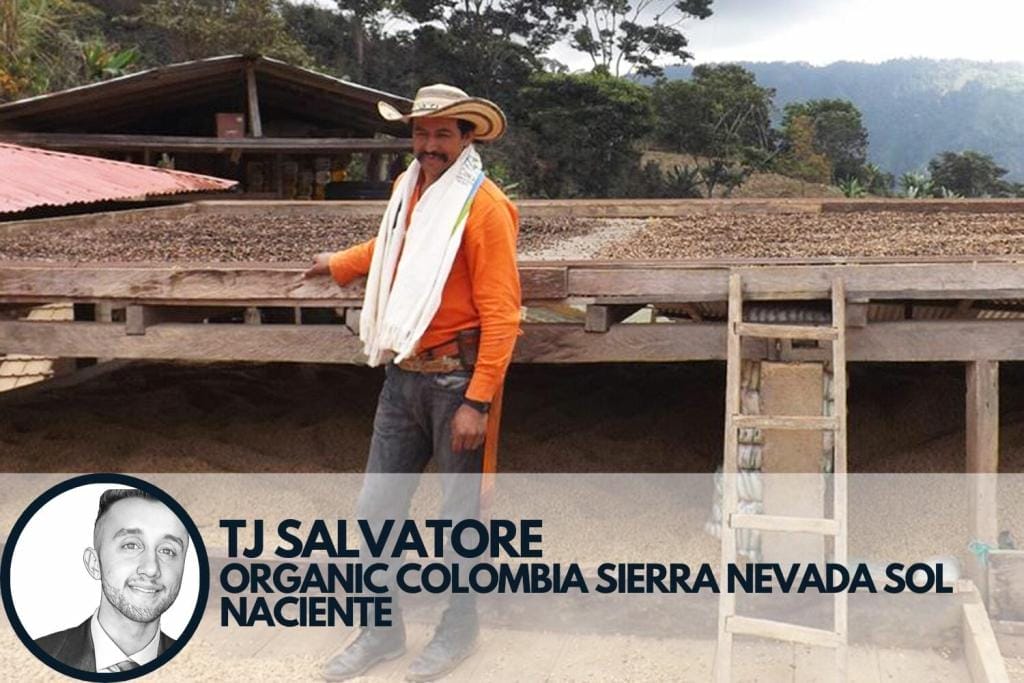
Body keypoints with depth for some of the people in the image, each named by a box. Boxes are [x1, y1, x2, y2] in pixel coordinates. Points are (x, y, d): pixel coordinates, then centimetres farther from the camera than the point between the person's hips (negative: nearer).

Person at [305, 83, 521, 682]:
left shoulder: (483, 206, -16)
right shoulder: (409, 189, 7)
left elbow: (501, 313, -19)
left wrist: (478, 401, -22)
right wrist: (338, 264, 46)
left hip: (458, 378, -7)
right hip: (404, 376, 7)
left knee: (460, 512, 8)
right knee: (377, 508, 10)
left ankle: (460, 628, 29)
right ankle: (383, 630, 27)